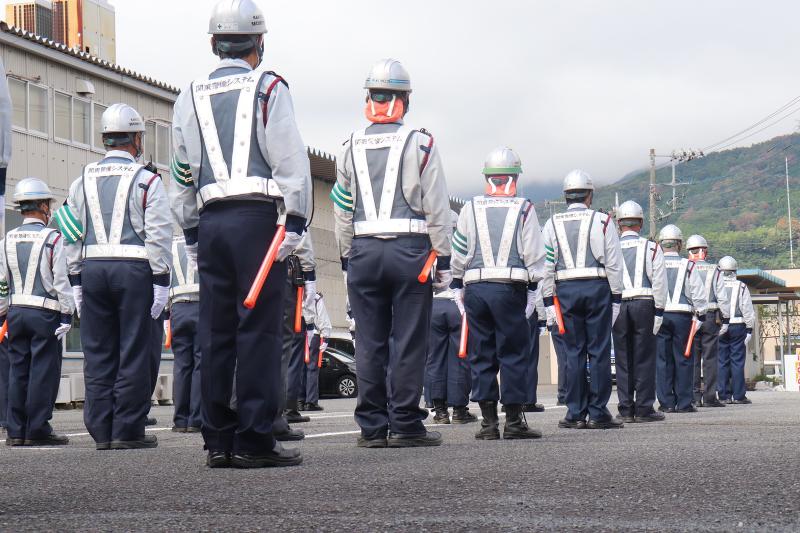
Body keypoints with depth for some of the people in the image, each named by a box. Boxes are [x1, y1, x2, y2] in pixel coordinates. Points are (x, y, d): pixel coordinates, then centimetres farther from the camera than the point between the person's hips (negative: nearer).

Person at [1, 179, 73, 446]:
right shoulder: (52, 238, -7)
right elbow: (62, 280, -10)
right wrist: (66, 315, -6)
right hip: (45, 313, -5)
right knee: (43, 371, -2)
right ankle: (37, 430, -2)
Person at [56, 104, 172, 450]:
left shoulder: (83, 182, 12)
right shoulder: (146, 181, -2)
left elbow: (71, 236, 10)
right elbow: (159, 235, -8)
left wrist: (76, 280, 13)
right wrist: (161, 281, -5)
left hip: (93, 269, 4)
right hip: (134, 269, -4)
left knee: (97, 352, 8)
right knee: (134, 352, 0)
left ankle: (101, 430, 9)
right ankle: (127, 430, -1)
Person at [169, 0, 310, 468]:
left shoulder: (190, 98, 16)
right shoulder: (268, 87, 1)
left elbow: (183, 175, 18)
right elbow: (291, 160, -7)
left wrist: (192, 233, 21)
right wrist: (295, 221, -7)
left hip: (211, 222, 5)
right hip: (258, 217, -5)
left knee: (216, 332, 6)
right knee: (259, 329, -6)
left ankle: (218, 439, 9)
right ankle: (255, 439, -8)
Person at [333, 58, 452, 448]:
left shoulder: (352, 148, 10)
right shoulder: (420, 144, -1)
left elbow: (342, 210, 12)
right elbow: (437, 207, -3)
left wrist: (347, 259, 18)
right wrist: (443, 260, 2)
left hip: (363, 251, 3)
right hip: (410, 249, -3)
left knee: (369, 342, 6)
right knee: (409, 340, 0)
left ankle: (372, 427, 7)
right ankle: (405, 425, 1)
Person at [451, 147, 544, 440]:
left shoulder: (470, 208, 6)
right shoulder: (524, 208, 0)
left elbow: (459, 253, 8)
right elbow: (534, 254, -1)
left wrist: (457, 286, 16)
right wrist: (532, 289, 4)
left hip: (475, 288, 2)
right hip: (510, 288, -2)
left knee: (481, 355, 7)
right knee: (514, 354, 2)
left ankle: (488, 422, 7)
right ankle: (514, 421, 1)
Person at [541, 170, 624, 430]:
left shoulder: (553, 224, 8)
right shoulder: (602, 221, 2)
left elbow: (546, 266, 5)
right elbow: (614, 264, 0)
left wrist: (548, 301, 8)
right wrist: (616, 298, 5)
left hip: (565, 290, 2)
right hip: (598, 289, -2)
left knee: (573, 352, 5)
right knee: (599, 351, 1)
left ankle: (576, 414, 5)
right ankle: (598, 413, 1)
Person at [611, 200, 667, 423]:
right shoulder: (651, 248, 4)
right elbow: (659, 282, -2)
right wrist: (658, 312, 1)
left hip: (617, 306, 1)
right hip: (644, 304, -1)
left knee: (623, 359, 6)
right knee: (644, 359, 1)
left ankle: (626, 409, 6)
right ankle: (644, 409, 0)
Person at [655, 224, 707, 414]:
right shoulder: (687, 265, 1)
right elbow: (698, 294, 1)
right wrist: (700, 316, 9)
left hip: (659, 315, 1)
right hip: (682, 316, -1)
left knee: (663, 360, 3)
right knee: (683, 359, 2)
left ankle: (666, 403, 2)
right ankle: (684, 403, 2)